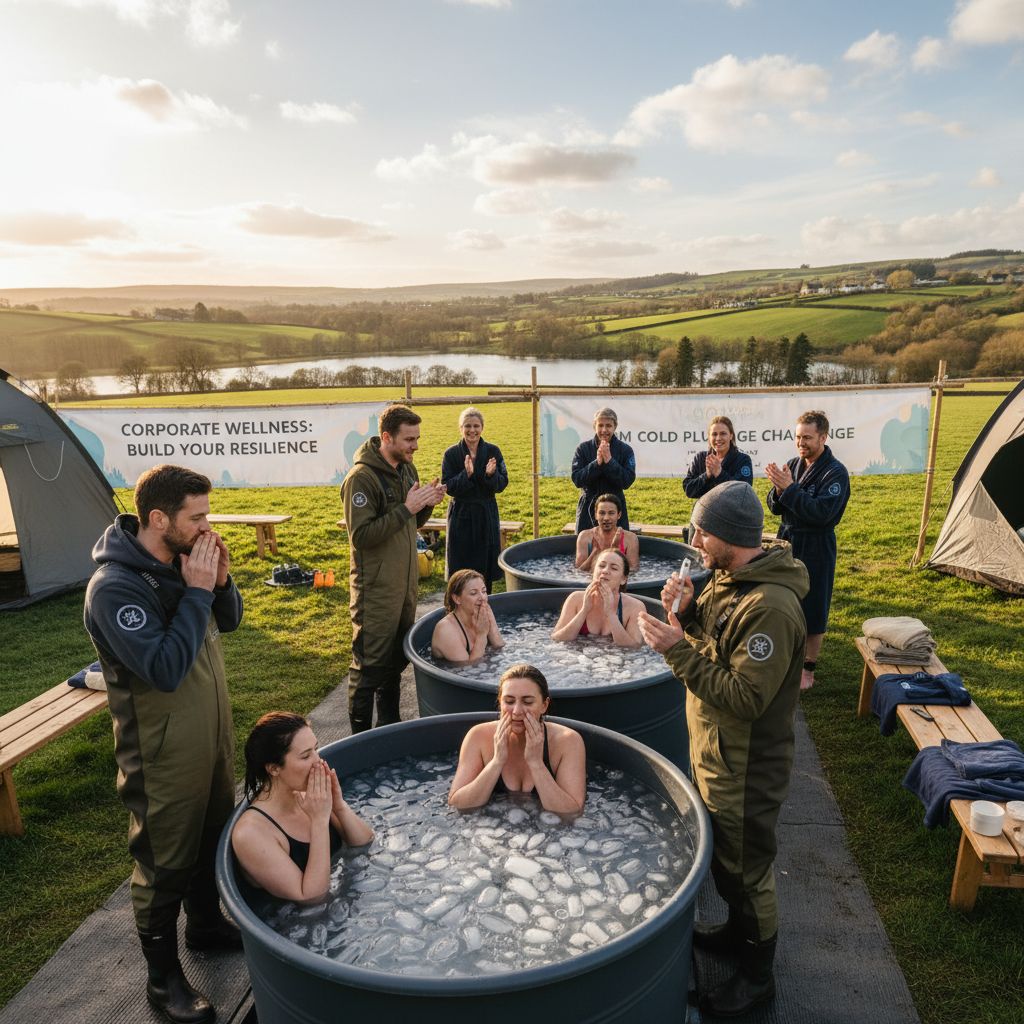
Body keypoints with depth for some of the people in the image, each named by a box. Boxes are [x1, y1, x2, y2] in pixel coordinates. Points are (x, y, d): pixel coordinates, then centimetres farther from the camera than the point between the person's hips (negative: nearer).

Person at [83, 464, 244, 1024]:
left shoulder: (181, 560, -4)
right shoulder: (114, 588, -27)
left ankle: (206, 923, 49)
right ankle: (163, 976, 33)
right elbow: (166, 669, -32)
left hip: (213, 734, 8)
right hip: (165, 755, -7)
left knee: (214, 836, 24)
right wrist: (196, 591, -30)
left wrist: (220, 580, -12)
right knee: (165, 861, 11)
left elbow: (229, 620, 8)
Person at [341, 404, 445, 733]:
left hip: (405, 582, 8)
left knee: (397, 657, 19)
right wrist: (405, 508, -26)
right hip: (376, 588, -8)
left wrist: (426, 504, -5)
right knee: (370, 663, 1)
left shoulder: (407, 468, 8)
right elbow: (361, 535, -24)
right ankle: (361, 735, 16)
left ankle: (389, 723, 35)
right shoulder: (361, 478, -19)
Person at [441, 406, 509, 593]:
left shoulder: (493, 451, 0)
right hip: (461, 516, -1)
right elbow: (447, 487, -8)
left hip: (487, 516, 1)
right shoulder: (451, 454, -3)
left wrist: (491, 474, -24)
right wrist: (466, 474, -24)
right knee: (460, 570, 2)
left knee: (485, 567, 7)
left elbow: (503, 484, -3)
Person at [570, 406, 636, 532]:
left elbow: (627, 481, -11)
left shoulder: (625, 450, -3)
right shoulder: (582, 449, -1)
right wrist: (597, 463, -20)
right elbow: (577, 479, -9)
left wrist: (609, 461, -20)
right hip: (588, 507, 1)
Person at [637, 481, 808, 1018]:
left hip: (745, 768, -9)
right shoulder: (729, 578, -1)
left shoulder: (771, 608, -31)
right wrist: (686, 611, -9)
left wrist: (679, 651, -32)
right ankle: (738, 928, 52)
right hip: (714, 752, 9)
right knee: (723, 855, 28)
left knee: (745, 869, 13)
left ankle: (757, 973, 36)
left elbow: (745, 698, -31)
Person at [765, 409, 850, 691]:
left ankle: (809, 668, 21)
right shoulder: (793, 465, 4)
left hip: (816, 547, -6)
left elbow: (822, 513, -26)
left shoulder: (835, 472, -14)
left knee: (813, 611, 5)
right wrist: (778, 491, -18)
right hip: (786, 540, 6)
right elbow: (775, 508, 3)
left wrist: (789, 488, -26)